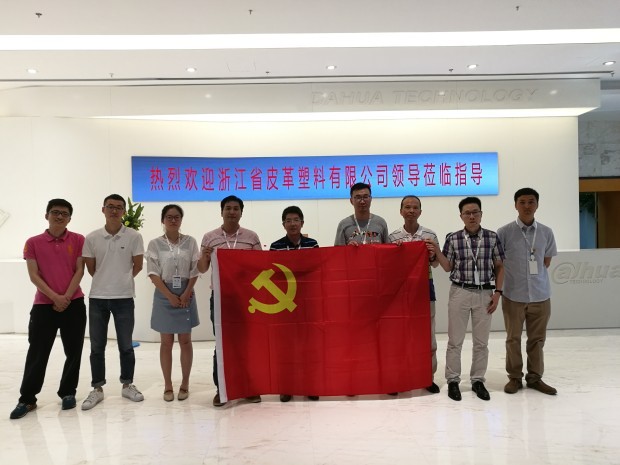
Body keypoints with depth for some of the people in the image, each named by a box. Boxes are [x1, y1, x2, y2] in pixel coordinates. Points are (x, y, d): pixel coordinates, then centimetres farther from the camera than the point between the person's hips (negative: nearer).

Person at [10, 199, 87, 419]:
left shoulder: (78, 240, 2)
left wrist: (66, 297, -10)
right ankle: (27, 399, 15)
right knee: (37, 353, 3)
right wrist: (55, 297, -11)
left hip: (74, 304, 0)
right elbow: (33, 275, -2)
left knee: (74, 351, 5)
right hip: (43, 305, 0)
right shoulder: (33, 243, 3)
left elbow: (80, 271, -2)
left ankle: (68, 393, 20)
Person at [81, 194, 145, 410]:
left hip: (124, 298, -1)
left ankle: (127, 385, 24)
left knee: (126, 345, 9)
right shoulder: (92, 238, 0)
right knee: (97, 346, 9)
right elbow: (91, 268, 7)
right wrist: (107, 281, 10)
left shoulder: (134, 236, -5)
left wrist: (122, 280, 8)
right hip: (97, 298, 2)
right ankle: (97, 389, 22)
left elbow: (138, 266, 2)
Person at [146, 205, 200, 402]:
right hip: (164, 295, -1)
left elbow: (194, 271, 1)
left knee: (185, 341, 6)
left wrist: (186, 294, -10)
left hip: (186, 295, 1)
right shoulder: (155, 244, -1)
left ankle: (185, 384, 17)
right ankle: (168, 385, 17)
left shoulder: (190, 242, 2)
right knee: (166, 342, 6)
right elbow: (153, 273, -6)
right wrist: (170, 296, -13)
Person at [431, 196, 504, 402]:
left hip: (484, 294, 1)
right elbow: (448, 267, 3)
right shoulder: (453, 238, -2)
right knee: (455, 340, 5)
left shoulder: (492, 237, 0)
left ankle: (478, 380, 24)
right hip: (460, 293, -1)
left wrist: (497, 292, -2)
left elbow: (499, 267, 5)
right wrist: (436, 250, -12)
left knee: (481, 341, 10)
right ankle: (453, 380, 17)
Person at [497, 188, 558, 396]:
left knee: (537, 339, 12)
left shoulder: (546, 232, 2)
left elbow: (546, 261, 14)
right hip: (513, 295, -3)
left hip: (540, 294, 3)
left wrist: (535, 274, 5)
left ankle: (535, 377, 26)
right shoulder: (504, 232, -8)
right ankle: (515, 377, 22)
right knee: (513, 339, 8)